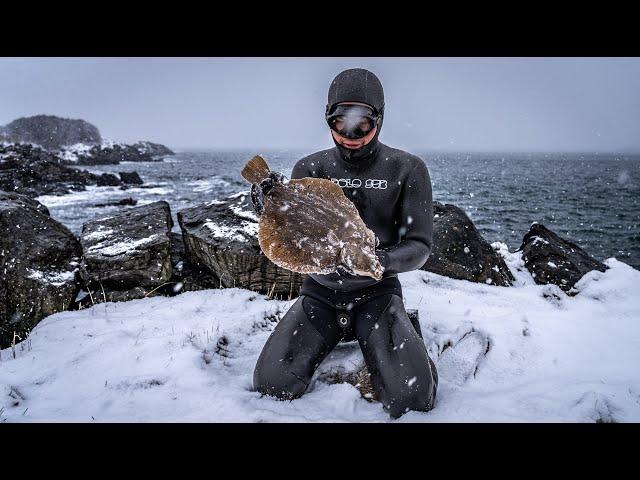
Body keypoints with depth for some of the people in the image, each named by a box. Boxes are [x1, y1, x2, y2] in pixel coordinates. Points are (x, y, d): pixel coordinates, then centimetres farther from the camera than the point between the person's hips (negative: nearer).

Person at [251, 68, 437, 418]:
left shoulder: (406, 170, -5)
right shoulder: (309, 168, 1)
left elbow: (419, 246, -6)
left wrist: (382, 260, -28)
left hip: (376, 293, -2)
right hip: (320, 293, 3)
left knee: (412, 397, -21)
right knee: (271, 385, -12)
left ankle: (405, 337, 14)